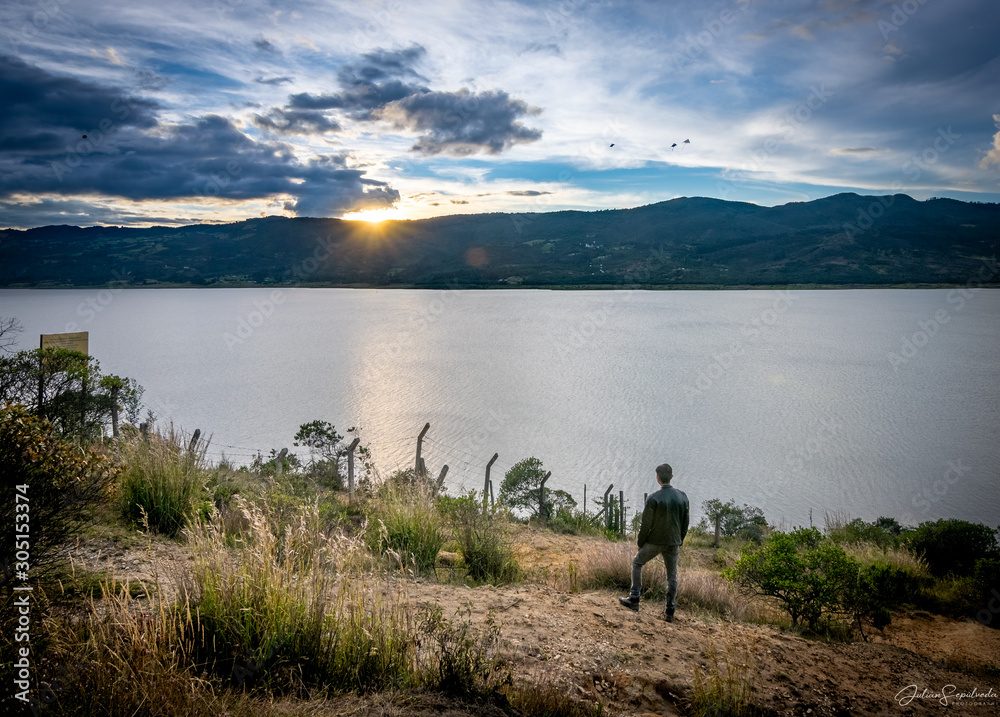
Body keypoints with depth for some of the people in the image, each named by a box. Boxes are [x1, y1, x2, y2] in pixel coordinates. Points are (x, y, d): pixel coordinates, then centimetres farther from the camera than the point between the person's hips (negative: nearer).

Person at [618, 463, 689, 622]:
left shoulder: (653, 499, -17)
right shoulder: (682, 497, -2)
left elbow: (646, 525, -13)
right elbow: (685, 523, 6)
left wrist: (640, 543, 1)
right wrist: (679, 542, 17)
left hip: (655, 541, -4)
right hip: (673, 543, 4)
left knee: (637, 563, 17)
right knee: (672, 576, 14)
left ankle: (634, 599, 15)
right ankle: (670, 612, 16)